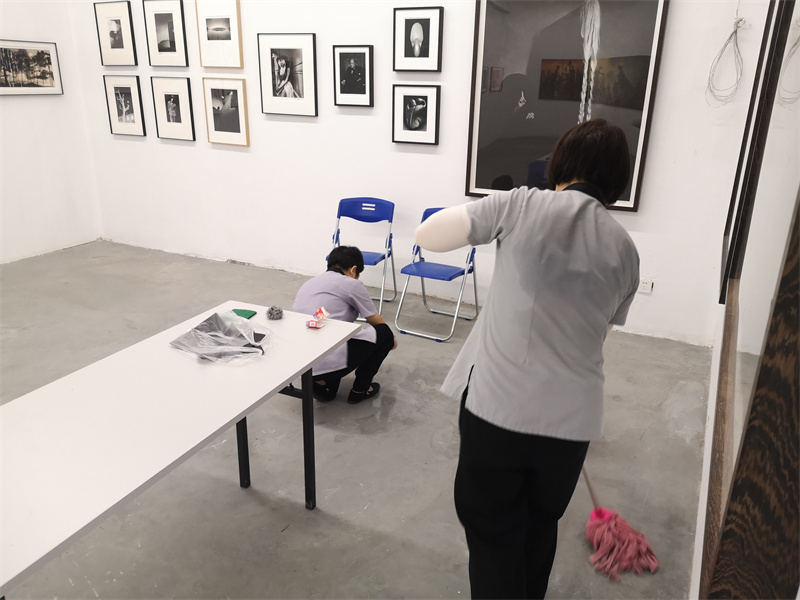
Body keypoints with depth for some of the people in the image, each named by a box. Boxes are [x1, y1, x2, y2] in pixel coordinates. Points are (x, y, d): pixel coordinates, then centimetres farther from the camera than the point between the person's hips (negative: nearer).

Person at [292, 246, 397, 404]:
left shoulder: (309, 283, 23)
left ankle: (321, 384, 14)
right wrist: (391, 339, 41)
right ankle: (360, 390, 20)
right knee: (384, 333, 11)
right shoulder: (352, 284, 3)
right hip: (326, 364, -7)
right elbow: (376, 321, 17)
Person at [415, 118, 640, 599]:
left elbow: (428, 235, -8)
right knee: (541, 524, 26)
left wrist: (492, 226, 9)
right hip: (572, 417, 4)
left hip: (496, 405, -3)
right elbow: (600, 334, 13)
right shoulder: (624, 249, 4)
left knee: (492, 530, 15)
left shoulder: (524, 204, -6)